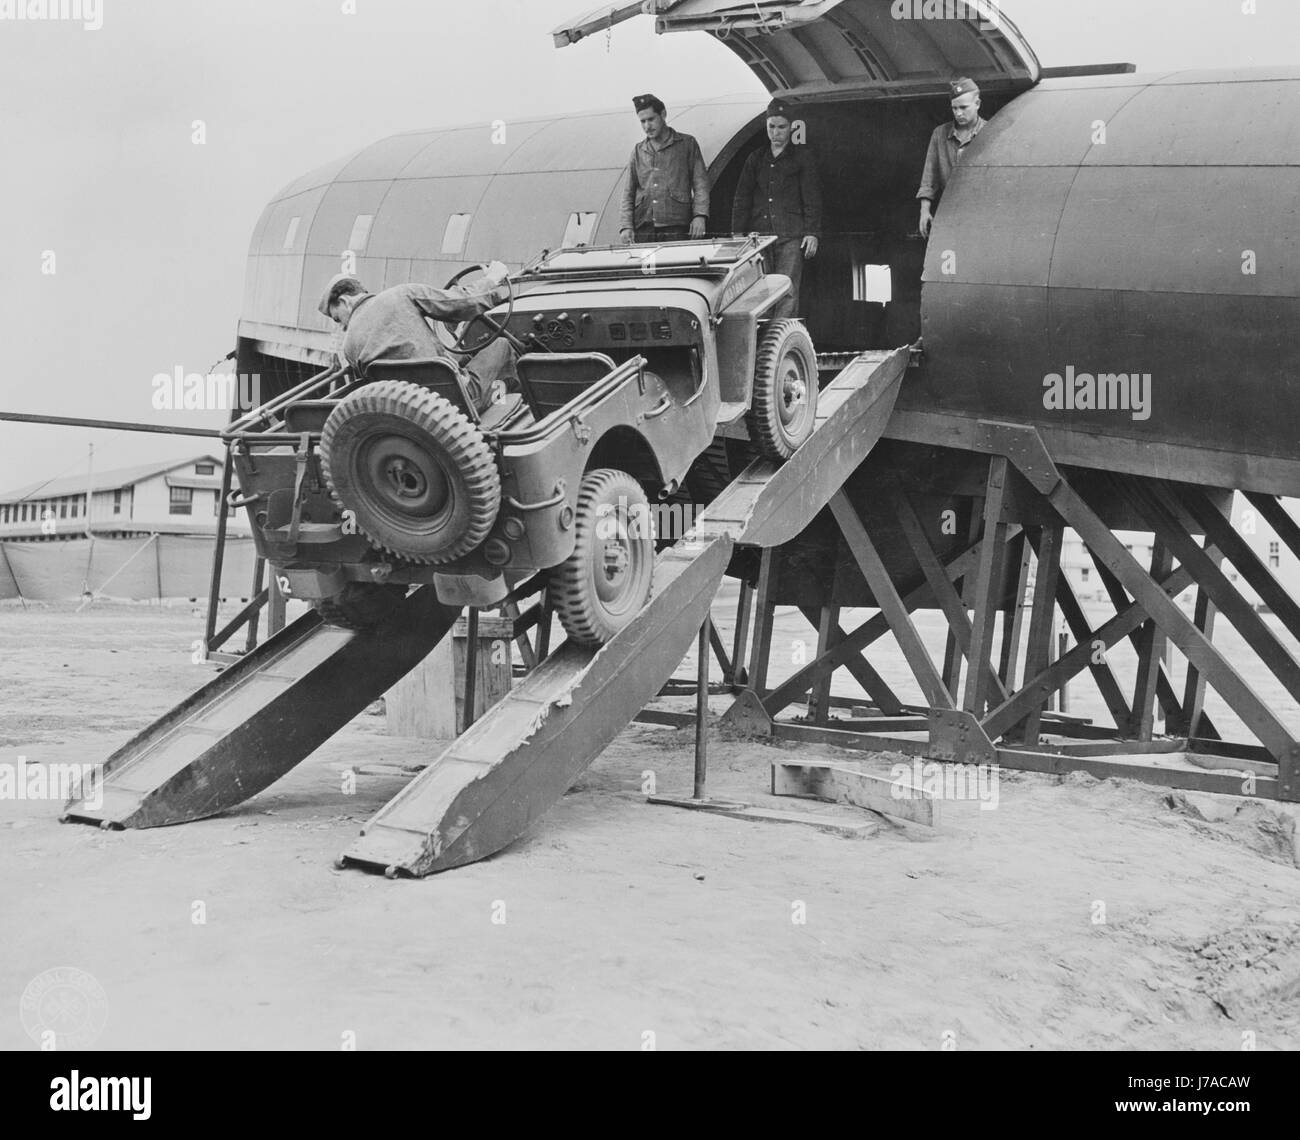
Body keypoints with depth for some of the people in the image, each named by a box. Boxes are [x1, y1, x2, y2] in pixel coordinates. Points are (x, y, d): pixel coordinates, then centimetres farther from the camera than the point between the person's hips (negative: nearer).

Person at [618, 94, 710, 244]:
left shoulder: (687, 144, 10)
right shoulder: (638, 151, 17)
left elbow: (700, 183, 5)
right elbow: (628, 193, 15)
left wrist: (699, 215, -9)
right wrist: (626, 226, 2)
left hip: (676, 228, -2)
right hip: (643, 230, 2)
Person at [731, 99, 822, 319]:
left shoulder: (802, 157, 10)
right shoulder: (755, 159, 19)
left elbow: (812, 199, 5)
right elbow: (742, 198, 18)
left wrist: (812, 233, -5)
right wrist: (737, 233, 8)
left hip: (790, 237, -3)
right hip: (759, 234, 3)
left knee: (787, 293, -11)